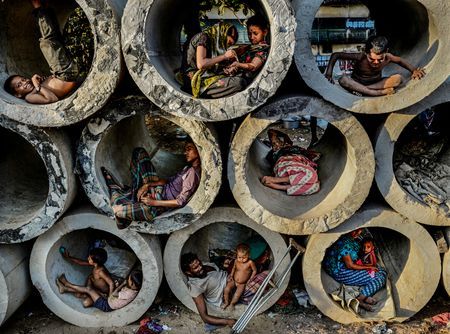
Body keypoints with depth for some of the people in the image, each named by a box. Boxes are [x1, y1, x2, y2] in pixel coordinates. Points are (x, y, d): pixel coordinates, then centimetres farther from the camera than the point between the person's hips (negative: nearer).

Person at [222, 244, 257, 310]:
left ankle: (232, 303, 12)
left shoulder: (250, 262, -20)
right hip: (234, 281, 3)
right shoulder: (236, 261, -8)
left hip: (242, 284, -3)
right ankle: (226, 302, 9)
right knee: (226, 289, -15)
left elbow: (254, 270, -5)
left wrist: (250, 279, -10)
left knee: (237, 295, -19)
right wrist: (231, 275, 3)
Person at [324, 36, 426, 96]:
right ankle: (380, 92, -36)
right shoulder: (360, 57, -28)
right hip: (357, 83, -2)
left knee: (399, 78, -25)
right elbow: (335, 55, -21)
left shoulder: (387, 57, -20)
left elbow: (400, 60, 3)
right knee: (343, 80, -37)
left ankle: (362, 91, -30)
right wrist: (329, 73, -30)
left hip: (377, 83, 2)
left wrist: (413, 70, -12)